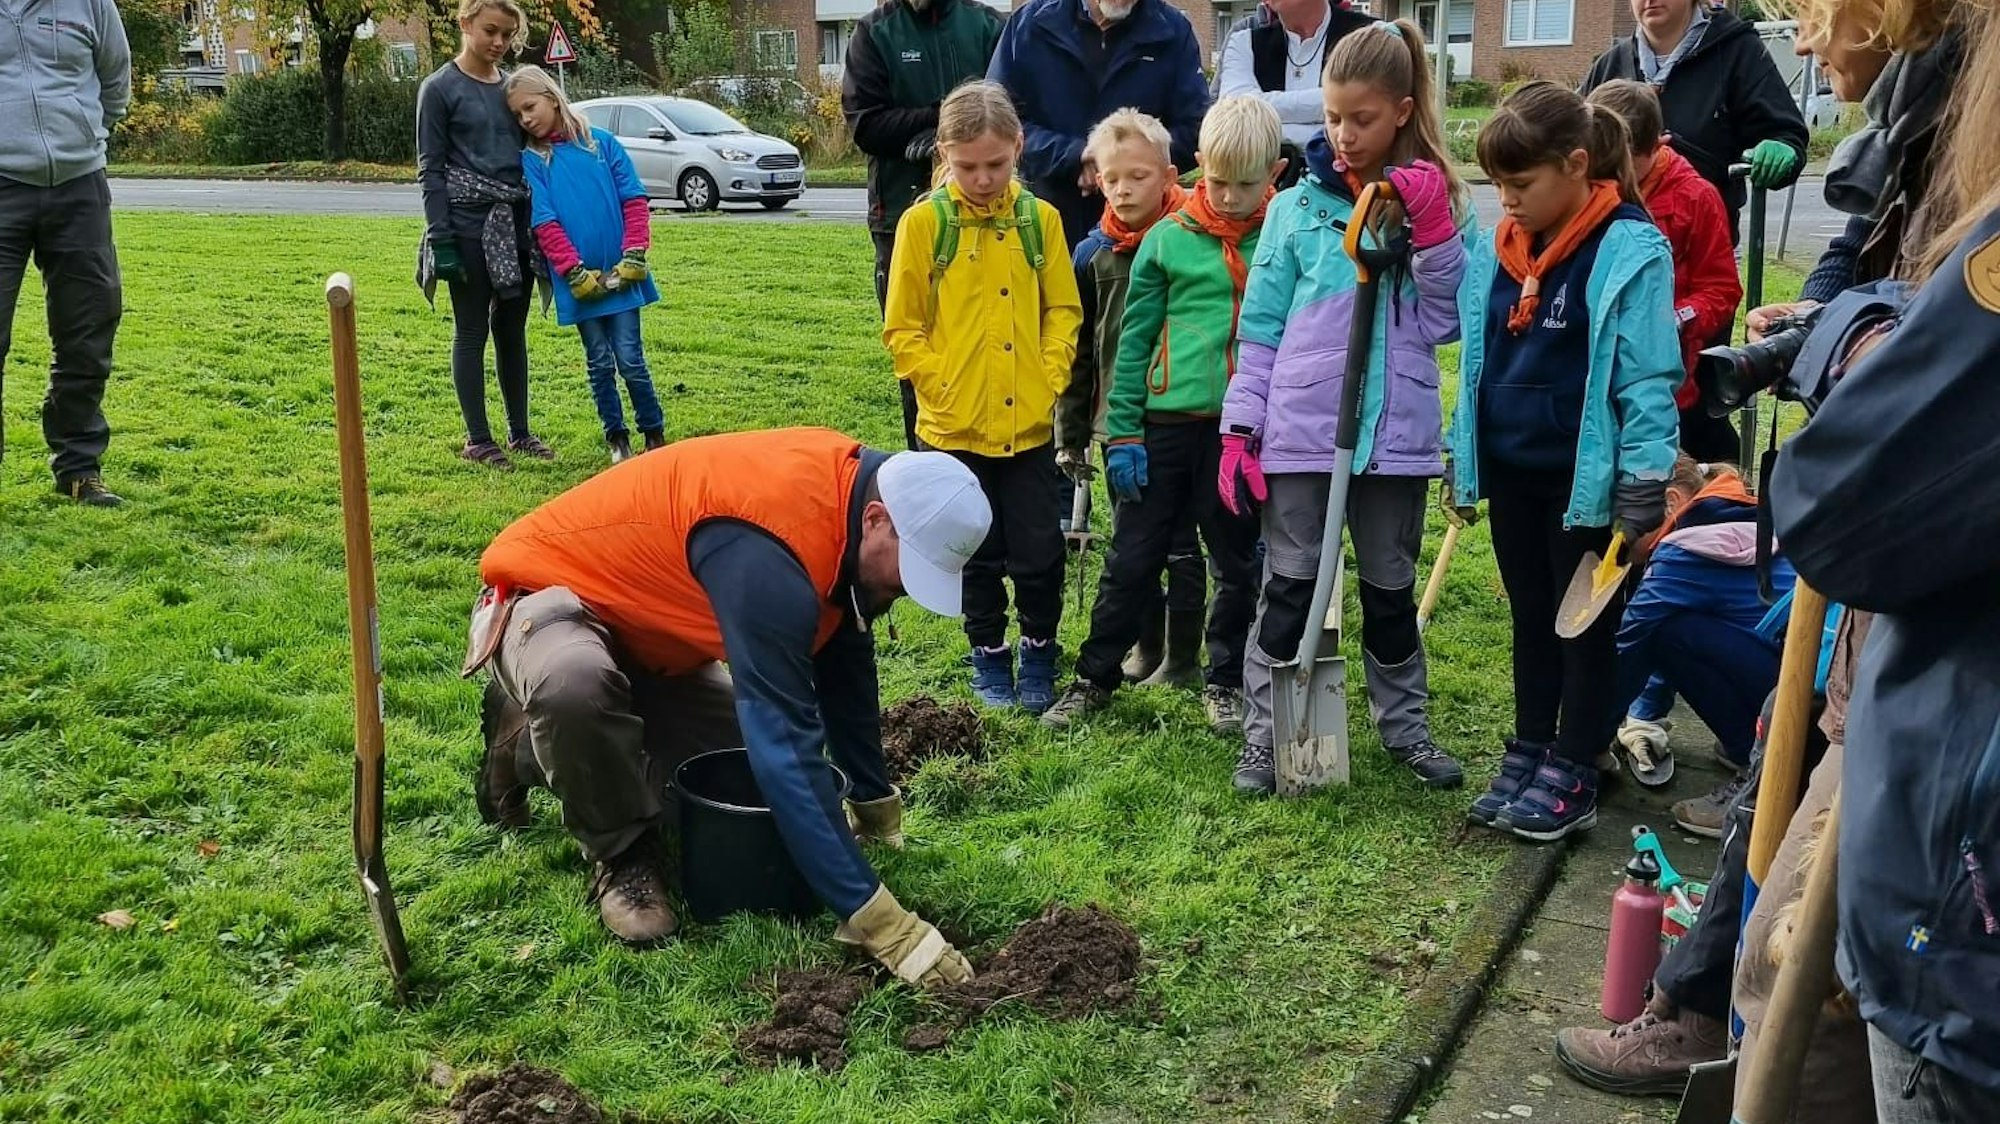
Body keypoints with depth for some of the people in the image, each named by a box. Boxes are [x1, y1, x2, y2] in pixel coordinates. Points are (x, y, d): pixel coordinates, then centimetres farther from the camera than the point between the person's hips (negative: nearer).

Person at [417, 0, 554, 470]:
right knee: (472, 331, 1)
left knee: (512, 329, 11)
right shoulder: (440, 88, -4)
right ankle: (477, 439, 8)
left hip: (515, 222, 5)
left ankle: (520, 432, 19)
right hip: (468, 224, -5)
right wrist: (440, 239, -13)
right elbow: (430, 169, -6)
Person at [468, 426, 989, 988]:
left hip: (648, 619, 9)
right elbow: (788, 752, -41)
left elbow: (845, 660, 5)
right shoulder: (770, 545, -39)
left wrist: (876, 800, 9)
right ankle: (623, 855, -11)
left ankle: (537, 751, 22)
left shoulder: (846, 483, -11)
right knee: (575, 685, -42)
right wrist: (878, 919, -40)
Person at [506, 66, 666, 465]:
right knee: (599, 362, 9)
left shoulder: (602, 144, 3)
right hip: (579, 280, 1)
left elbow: (634, 200, 1)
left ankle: (655, 433, 14)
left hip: (620, 273, -1)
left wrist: (633, 256, -8)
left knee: (630, 358, -1)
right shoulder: (531, 161, 2)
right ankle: (616, 437, 21)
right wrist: (576, 272, -13)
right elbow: (545, 224, -5)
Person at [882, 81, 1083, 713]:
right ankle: (990, 657, 28)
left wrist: (1050, 379, -4)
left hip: (1028, 422, 1)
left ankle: (1038, 652, 25)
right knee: (978, 555, 12)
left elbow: (1063, 311, 7)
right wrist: (940, 386, -9)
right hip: (955, 425, -1)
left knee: (1039, 552, 5)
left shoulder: (1039, 220, 2)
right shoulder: (924, 222, -3)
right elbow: (902, 329, -1)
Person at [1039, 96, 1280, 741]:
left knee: (1240, 565, 13)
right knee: (1132, 559, 8)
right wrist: (1123, 434, -1)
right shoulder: (1169, 239, 0)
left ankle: (1226, 682, 29)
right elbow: (1135, 338, 3)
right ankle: (1095, 677, 22)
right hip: (1168, 423, 0)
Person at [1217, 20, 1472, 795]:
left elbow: (1443, 324, -2)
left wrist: (1433, 234, -13)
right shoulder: (1298, 207, 0)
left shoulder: (1434, 200, 3)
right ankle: (1265, 733, 15)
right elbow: (1261, 330, 1)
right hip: (1299, 433, -1)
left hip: (1397, 434, 1)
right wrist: (1240, 431, -4)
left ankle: (1404, 723, 31)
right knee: (1289, 589, 6)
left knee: (1391, 588, 16)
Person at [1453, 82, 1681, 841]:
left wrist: (1643, 492, -17)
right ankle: (1529, 753, 29)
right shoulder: (1497, 246, 3)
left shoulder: (1630, 251, -15)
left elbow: (1648, 379, -15)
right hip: (1509, 469, 6)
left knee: (1586, 624, 8)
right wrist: (1462, 461, 14)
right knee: (1530, 619, 17)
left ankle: (1572, 776, 18)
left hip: (1585, 476, -6)